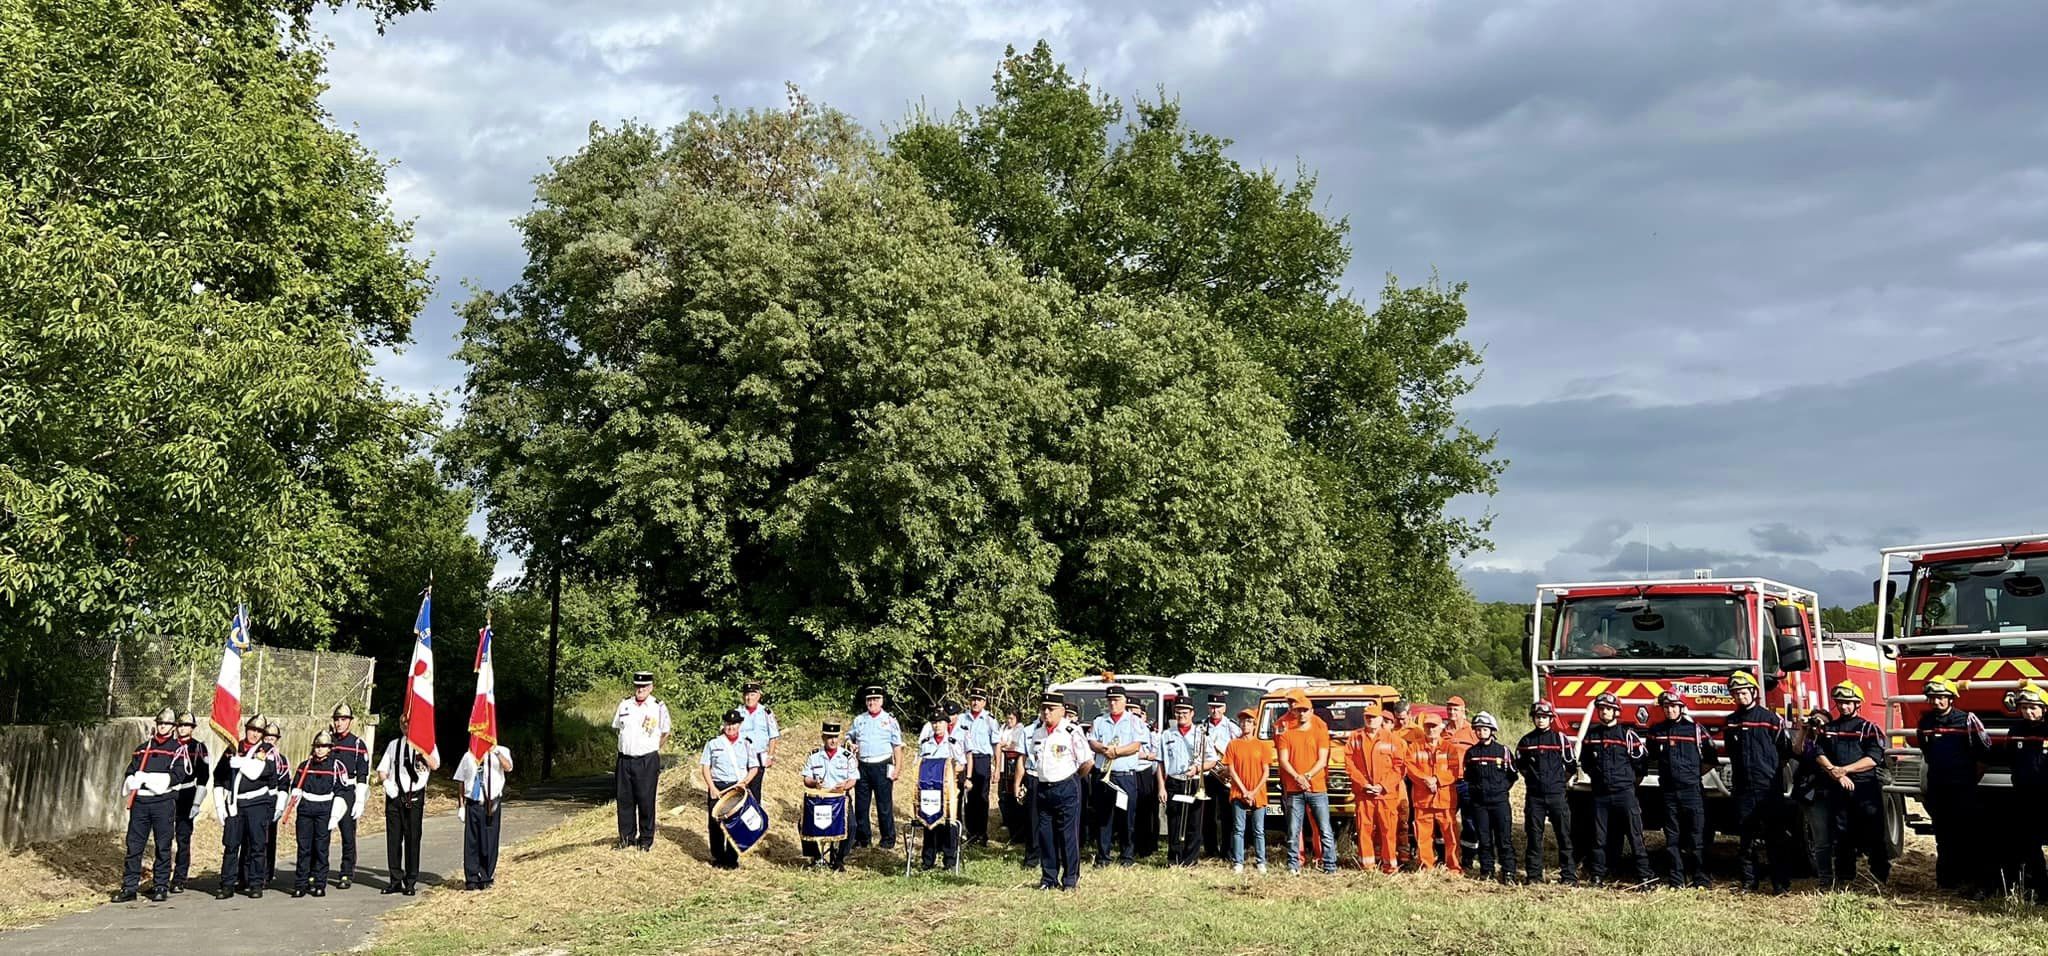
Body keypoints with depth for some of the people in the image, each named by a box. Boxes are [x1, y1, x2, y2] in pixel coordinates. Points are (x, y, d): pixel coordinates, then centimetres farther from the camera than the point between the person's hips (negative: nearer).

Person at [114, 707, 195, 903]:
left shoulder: (179, 749, 4)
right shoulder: (143, 748, 18)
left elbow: (176, 776, -9)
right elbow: (130, 775, 14)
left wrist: (146, 778, -12)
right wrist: (133, 781, -9)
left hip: (164, 801, -3)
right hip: (140, 801, 4)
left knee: (163, 846, 1)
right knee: (133, 845, 2)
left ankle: (161, 887, 7)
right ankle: (129, 887, 6)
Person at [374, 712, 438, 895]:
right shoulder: (393, 745, 15)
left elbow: (435, 765, -14)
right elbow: (381, 770, 15)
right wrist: (385, 780, -6)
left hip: (414, 797, -3)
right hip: (394, 796, 3)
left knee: (412, 839, -1)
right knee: (393, 838, 5)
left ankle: (411, 882, 6)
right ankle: (395, 881, 13)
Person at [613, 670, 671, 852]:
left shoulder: (659, 708, -2)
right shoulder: (624, 705, 7)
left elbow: (665, 735, 7)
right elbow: (617, 728, 19)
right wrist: (627, 746, 13)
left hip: (647, 761, -3)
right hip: (624, 759, 4)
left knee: (646, 801, -1)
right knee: (624, 799, 7)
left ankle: (646, 840, 9)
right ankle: (626, 837, 18)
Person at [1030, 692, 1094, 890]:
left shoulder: (1072, 732, -12)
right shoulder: (1037, 732, 8)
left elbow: (1088, 762, -10)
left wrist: (1073, 779, 3)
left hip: (1067, 788, -6)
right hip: (1043, 788, 6)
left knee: (1068, 835, -1)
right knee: (1045, 835, 8)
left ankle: (1070, 879, 7)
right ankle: (1048, 878, 17)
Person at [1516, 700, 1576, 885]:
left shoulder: (1561, 739, 1)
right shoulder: (1526, 741, 7)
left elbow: (1571, 764, 7)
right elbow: (1519, 765, 17)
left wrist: (1562, 780, 10)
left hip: (1557, 794, -2)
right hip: (1534, 795, 2)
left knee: (1564, 835, -3)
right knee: (1534, 835, 4)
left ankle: (1569, 875, 0)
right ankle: (1534, 875, 9)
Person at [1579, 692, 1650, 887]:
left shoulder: (1627, 734, -4)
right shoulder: (1591, 734, 7)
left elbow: (1640, 764, 0)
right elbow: (1584, 761, 21)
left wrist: (1629, 781, 8)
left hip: (1624, 792, -3)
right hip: (1600, 794, 3)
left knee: (1635, 834, -4)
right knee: (1599, 837, 7)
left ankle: (1644, 875, -2)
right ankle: (1598, 875, 13)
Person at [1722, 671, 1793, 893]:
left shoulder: (1770, 718, -2)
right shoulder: (1730, 722, 12)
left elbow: (1787, 750, 1)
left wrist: (1773, 768, 4)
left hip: (1769, 786, -4)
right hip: (1743, 788, 4)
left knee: (1776, 835, -3)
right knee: (1748, 837, 7)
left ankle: (1781, 882, -1)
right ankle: (1750, 881, 12)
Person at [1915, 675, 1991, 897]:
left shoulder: (1967, 720, -7)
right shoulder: (1925, 722, 7)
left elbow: (1985, 752, -3)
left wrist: (1973, 779, 1)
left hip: (1962, 788, -5)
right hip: (1937, 789, 5)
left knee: (1971, 836, -6)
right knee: (1944, 837, 10)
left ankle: (1979, 883, -5)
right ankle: (1948, 879, 17)